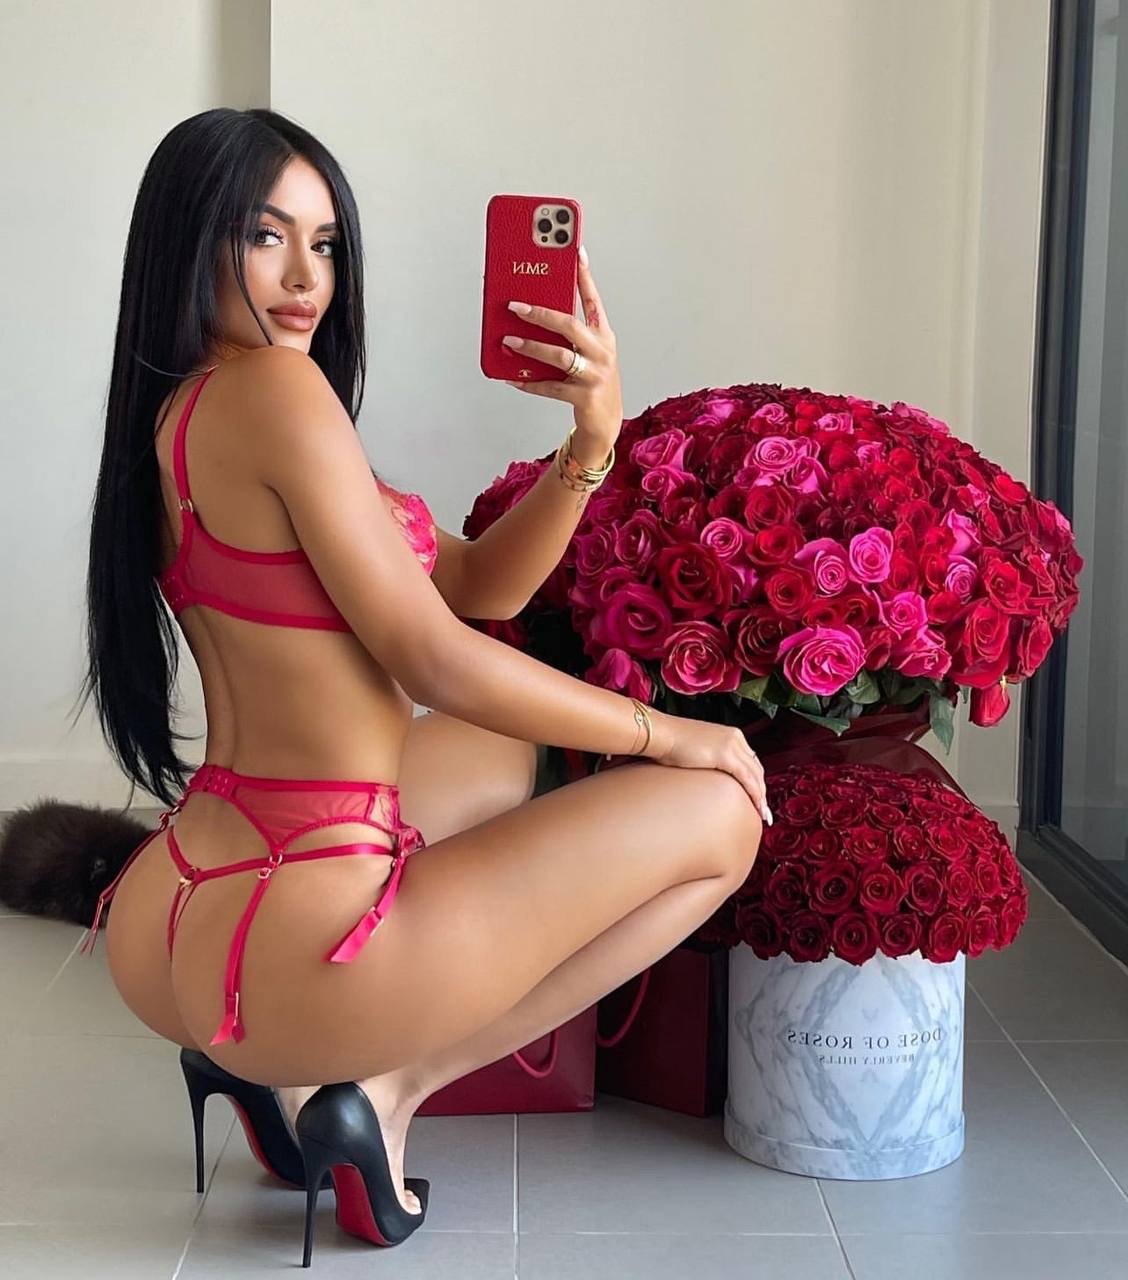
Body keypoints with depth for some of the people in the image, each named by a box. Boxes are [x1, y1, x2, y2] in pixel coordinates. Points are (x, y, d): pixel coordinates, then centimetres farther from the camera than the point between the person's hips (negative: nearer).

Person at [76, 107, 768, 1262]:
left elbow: (483, 584, 12)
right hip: (294, 949, -9)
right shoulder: (274, 390, -16)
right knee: (721, 809, 5)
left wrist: (593, 438, -2)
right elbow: (434, 659, -16)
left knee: (507, 753, 34)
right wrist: (662, 734, -3)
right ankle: (388, 1083, 3)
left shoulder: (175, 415, 14)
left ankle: (276, 1057, 15)